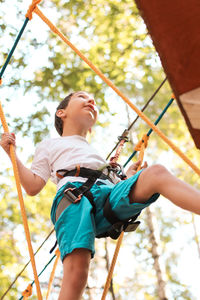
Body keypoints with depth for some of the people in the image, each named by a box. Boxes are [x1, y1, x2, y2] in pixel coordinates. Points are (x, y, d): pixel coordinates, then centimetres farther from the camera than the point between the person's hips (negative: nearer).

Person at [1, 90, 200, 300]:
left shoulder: (98, 153, 45)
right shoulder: (49, 145, 34)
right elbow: (33, 187, 19)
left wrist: (129, 177, 26)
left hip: (110, 193, 3)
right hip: (73, 193, -3)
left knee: (156, 173, -27)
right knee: (76, 273, -30)